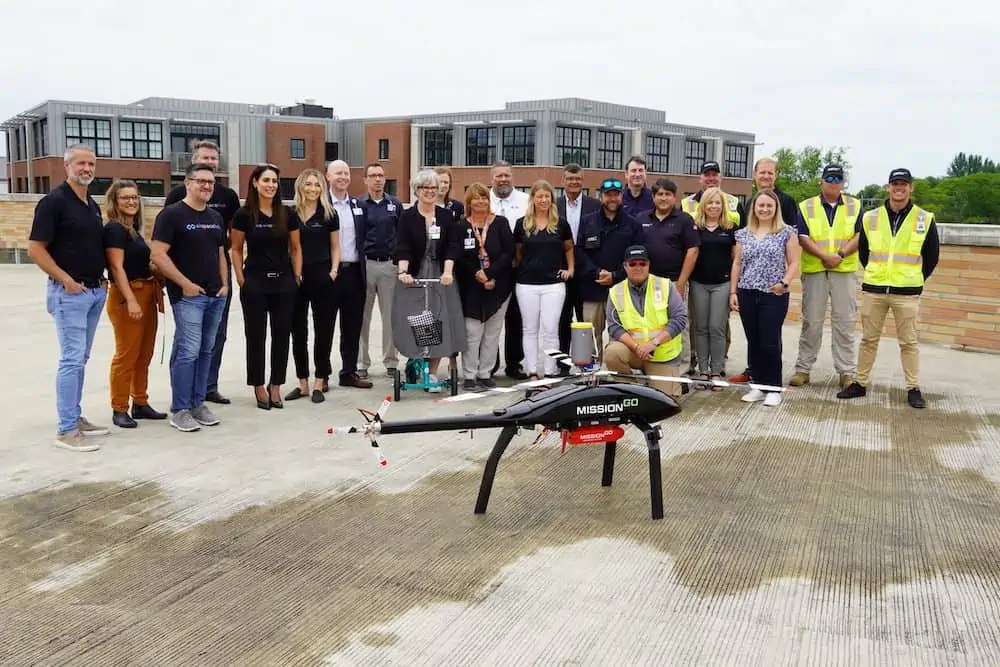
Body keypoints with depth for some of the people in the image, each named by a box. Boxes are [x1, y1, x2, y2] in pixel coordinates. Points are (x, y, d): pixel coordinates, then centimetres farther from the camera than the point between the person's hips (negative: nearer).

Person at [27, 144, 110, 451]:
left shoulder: (93, 205, 14)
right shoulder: (54, 201, -10)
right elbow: (35, 249, -14)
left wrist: (102, 278, 8)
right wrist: (66, 280, -16)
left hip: (96, 292, 8)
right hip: (69, 293, -8)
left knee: (81, 358, 13)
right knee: (72, 359, -8)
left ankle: (75, 417, 22)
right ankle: (66, 430, -3)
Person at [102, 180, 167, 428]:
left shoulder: (134, 229, 16)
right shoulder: (114, 229, -9)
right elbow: (117, 267, -17)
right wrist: (131, 300, -24)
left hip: (147, 295, 9)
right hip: (127, 296, -9)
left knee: (144, 354, 12)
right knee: (126, 354, -5)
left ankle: (140, 403, 21)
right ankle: (119, 409, 3)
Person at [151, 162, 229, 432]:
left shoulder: (215, 217, 16)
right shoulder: (172, 214, -7)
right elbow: (158, 255, -13)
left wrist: (225, 284, 9)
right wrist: (185, 284, -15)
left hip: (216, 296, 7)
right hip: (188, 295, -7)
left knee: (206, 351, 10)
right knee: (188, 352, -8)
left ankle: (198, 403, 19)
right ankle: (179, 410, 2)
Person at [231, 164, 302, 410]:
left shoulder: (287, 214, 3)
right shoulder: (244, 215, -3)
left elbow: (295, 248, 10)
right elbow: (236, 250, 2)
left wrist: (297, 276, 3)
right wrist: (241, 279, -5)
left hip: (284, 283, 2)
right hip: (254, 283, -2)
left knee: (281, 335, 5)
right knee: (256, 336, 4)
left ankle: (275, 386, 17)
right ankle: (259, 387, 15)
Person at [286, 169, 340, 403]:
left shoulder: (329, 214, 2)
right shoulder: (289, 214, 5)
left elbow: (335, 247, 7)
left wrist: (333, 271, -5)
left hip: (321, 276, -2)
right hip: (296, 277, 2)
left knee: (323, 329, 2)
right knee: (298, 331, 6)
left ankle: (320, 382, 11)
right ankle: (302, 382, 16)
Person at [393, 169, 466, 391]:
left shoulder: (446, 216, 7)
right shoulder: (407, 217, 1)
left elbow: (453, 246, -1)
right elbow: (402, 247, -8)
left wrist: (448, 271, -17)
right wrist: (403, 271, -25)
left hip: (441, 277, 1)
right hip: (414, 277, -1)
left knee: (440, 325, -3)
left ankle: (433, 373, 6)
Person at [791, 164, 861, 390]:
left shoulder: (854, 206, 9)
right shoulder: (806, 207, 6)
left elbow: (859, 236, 1)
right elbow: (802, 238, -3)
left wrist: (840, 255, -14)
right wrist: (824, 256, -15)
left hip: (845, 271, 1)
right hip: (814, 270, -1)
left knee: (844, 322, 2)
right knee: (811, 322, 3)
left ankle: (846, 371, 8)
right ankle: (803, 369, 10)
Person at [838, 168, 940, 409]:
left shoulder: (925, 220, 0)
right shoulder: (870, 218, 4)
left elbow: (932, 256, 8)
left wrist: (915, 280, 9)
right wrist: (876, 275, 12)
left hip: (906, 293, -2)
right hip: (873, 289, 2)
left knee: (909, 342, 5)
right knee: (868, 339, 9)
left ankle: (914, 389, 13)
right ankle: (860, 383, 18)